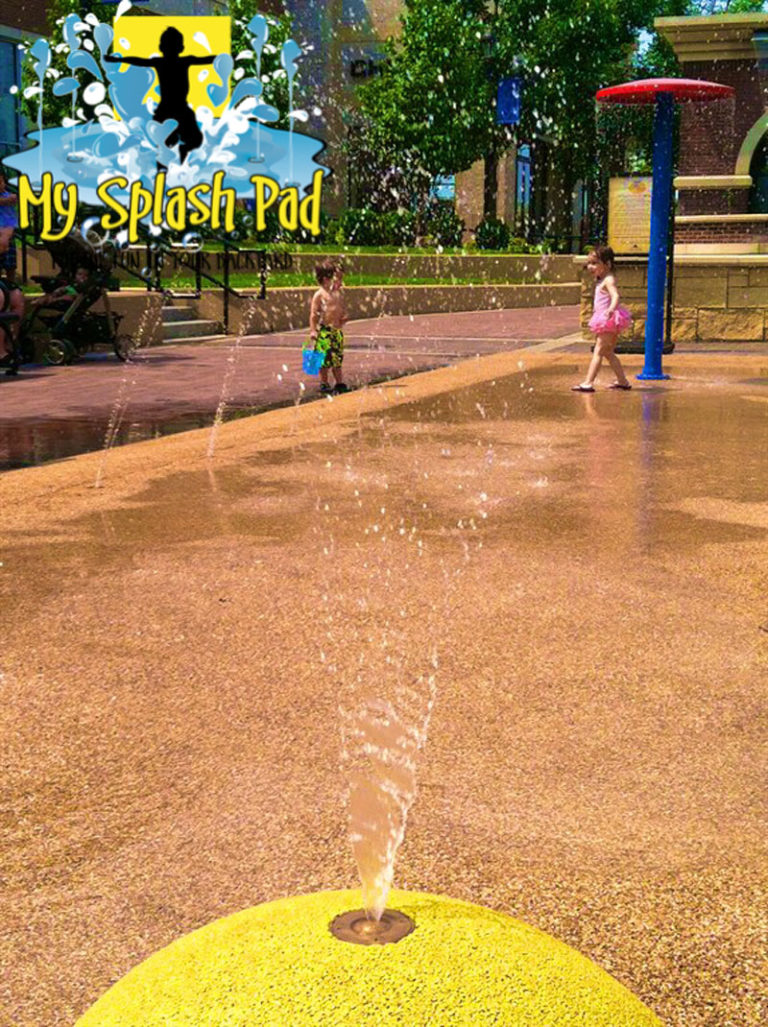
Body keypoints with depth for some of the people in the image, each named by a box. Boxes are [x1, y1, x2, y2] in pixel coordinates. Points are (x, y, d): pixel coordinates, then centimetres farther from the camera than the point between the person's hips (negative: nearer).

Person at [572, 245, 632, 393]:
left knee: (598, 351, -12)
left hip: (608, 320, -11)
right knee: (608, 352, 17)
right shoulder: (601, 280, 15)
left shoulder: (608, 280, -16)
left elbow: (615, 296, -34)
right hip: (606, 321, 11)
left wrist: (611, 310, -52)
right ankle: (622, 381, 21)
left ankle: (588, 383, -14)